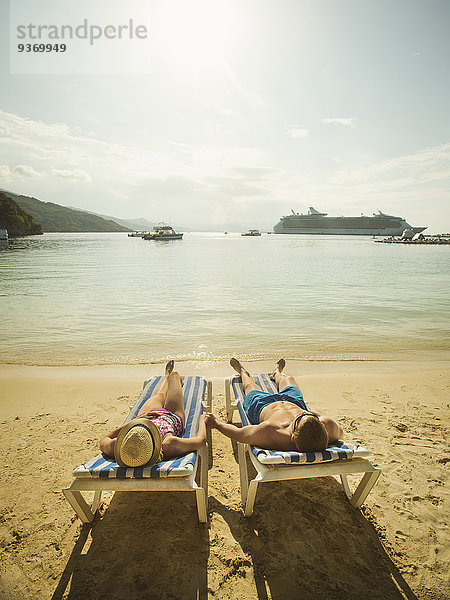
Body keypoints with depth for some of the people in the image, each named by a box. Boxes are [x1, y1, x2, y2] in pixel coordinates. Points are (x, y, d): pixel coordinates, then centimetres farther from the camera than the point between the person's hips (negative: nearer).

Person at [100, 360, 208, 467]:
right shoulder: (168, 446, -53)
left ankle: (167, 376, 73)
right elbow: (201, 439, -35)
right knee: (175, 375, 23)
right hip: (173, 418, -1)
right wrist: (202, 421, -13)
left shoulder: (117, 447, -47)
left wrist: (133, 421, -24)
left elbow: (103, 440, -21)